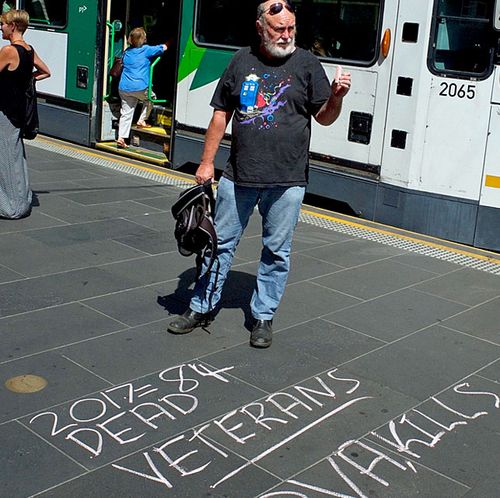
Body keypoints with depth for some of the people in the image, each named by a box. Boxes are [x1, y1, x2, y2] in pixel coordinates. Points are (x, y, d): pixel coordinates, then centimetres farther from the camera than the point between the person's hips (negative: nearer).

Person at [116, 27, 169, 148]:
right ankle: (142, 121, 22)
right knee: (149, 99, 26)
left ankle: (121, 138, 1)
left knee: (126, 113, 6)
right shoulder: (146, 50, -4)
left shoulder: (127, 51, 12)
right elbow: (164, 48, 6)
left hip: (124, 88, 5)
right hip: (140, 87, -5)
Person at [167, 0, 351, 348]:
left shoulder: (306, 63, 2)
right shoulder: (242, 61, 8)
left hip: (286, 181, -2)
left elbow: (324, 117, 2)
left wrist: (337, 96, -19)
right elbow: (221, 114, 11)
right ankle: (202, 308, 24)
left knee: (277, 252, 6)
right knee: (221, 243, 10)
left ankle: (264, 317, 20)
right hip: (238, 176, 2)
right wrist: (207, 162, 8)